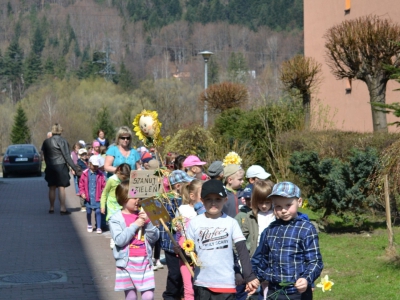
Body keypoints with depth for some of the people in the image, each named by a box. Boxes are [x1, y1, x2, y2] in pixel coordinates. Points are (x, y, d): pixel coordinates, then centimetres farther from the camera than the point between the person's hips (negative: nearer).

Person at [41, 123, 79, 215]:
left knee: (52, 188, 11)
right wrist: (73, 167, -6)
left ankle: (51, 208, 17)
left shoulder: (46, 142, 6)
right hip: (61, 166, -5)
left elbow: (44, 155, 11)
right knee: (61, 187, -4)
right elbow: (67, 156, -11)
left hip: (50, 167, 5)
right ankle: (62, 208, -6)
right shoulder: (62, 141, -11)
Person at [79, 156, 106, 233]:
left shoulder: (101, 175, -1)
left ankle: (99, 227, 2)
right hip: (88, 198, 1)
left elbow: (104, 186, 1)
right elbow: (81, 185, 7)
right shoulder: (85, 174, 1)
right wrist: (82, 193, -4)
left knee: (98, 212, -4)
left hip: (97, 198, -1)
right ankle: (89, 225, 32)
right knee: (88, 212, 12)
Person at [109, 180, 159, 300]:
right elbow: (119, 240, -16)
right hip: (127, 262, -2)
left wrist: (148, 223, -10)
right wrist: (135, 225, -15)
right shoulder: (116, 218, -3)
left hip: (144, 261, 2)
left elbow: (154, 238, 5)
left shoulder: (144, 215, 7)